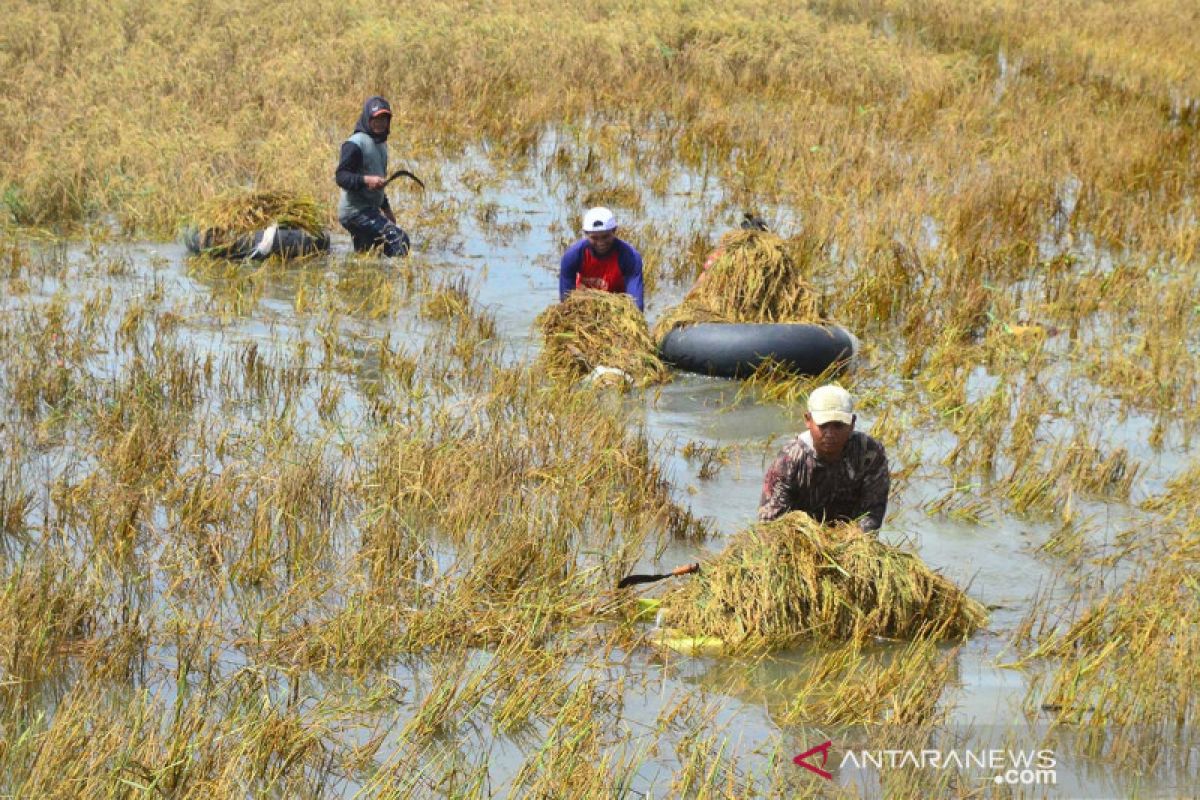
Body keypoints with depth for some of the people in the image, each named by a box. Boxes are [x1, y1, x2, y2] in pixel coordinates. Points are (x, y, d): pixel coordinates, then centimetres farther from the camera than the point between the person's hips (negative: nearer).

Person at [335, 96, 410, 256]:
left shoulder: (381, 143, 18)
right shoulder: (355, 144, -12)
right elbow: (341, 176, -19)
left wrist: (386, 208, 29)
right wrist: (366, 179, -34)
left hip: (370, 210, 10)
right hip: (355, 211, -10)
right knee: (399, 239, -20)